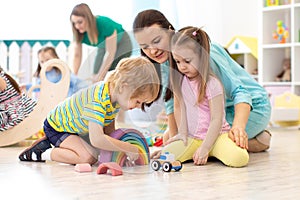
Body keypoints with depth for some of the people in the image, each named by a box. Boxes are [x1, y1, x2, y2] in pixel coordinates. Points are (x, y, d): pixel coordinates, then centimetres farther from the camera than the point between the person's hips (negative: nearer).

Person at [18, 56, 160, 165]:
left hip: (74, 126, 9)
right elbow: (97, 139, -49)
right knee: (89, 157, -26)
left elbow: (108, 129, -3)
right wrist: (130, 149, -41)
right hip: (56, 127, -9)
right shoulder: (98, 100, -39)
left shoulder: (115, 95, -12)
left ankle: (52, 142, 22)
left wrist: (118, 150, -18)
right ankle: (44, 153, -7)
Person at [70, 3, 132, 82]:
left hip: (121, 43, -5)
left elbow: (110, 53, -32)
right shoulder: (79, 32, -22)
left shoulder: (104, 24, -36)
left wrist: (99, 76, -30)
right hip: (103, 47, 5)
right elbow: (77, 56, -18)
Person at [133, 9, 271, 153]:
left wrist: (238, 126, -49)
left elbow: (239, 91, -33)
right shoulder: (166, 62, -6)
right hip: (221, 109, 9)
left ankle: (259, 141, -3)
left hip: (250, 107, -9)